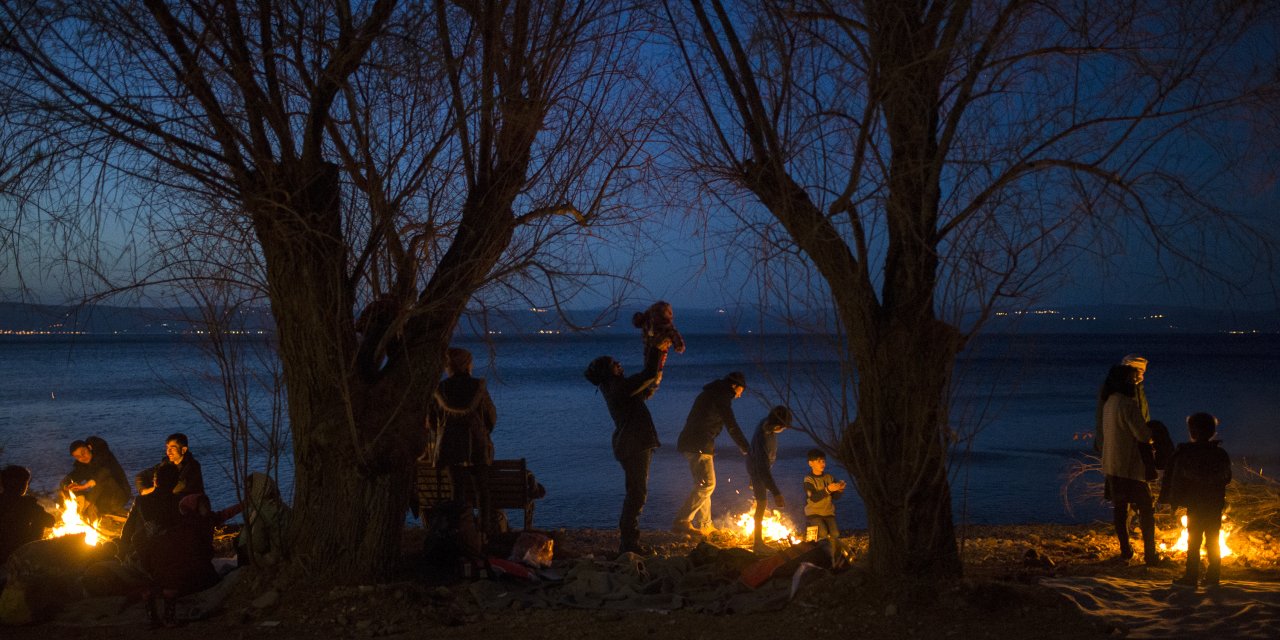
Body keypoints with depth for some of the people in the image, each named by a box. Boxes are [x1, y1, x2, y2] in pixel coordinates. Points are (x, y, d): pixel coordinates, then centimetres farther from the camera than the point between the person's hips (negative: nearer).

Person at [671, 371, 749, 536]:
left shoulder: (710, 393, 23)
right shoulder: (722, 396, -7)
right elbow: (732, 427, -11)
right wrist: (747, 450, -7)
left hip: (689, 442, 10)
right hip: (698, 446, -10)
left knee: (704, 485, 15)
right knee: (707, 484, -12)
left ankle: (704, 525, 20)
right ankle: (681, 521, -15)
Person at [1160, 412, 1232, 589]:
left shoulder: (1184, 453, -13)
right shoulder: (1221, 455, 0)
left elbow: (1176, 479, -11)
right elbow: (1226, 479, 10)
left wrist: (1174, 500, -3)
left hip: (1195, 505, -3)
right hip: (1216, 505, 3)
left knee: (1193, 541, 4)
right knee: (1213, 540, 12)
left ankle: (1191, 577, 5)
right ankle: (1213, 576, 15)